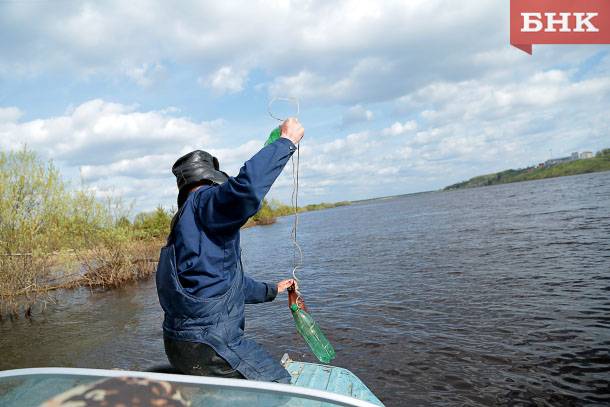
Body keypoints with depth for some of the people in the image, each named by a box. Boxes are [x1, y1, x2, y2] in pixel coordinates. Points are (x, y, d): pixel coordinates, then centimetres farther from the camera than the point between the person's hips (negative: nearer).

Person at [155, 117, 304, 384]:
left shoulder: (183, 224, 19)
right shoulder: (204, 201, -10)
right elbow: (246, 188, -33)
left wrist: (270, 291, 37)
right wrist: (287, 141, -19)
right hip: (208, 344, -10)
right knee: (279, 386, 3)